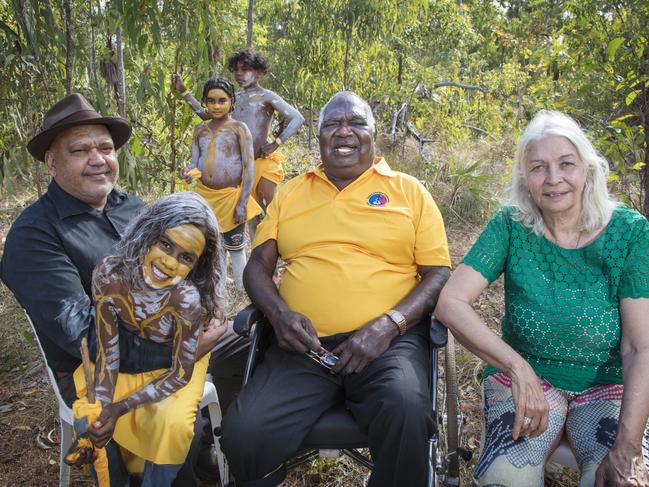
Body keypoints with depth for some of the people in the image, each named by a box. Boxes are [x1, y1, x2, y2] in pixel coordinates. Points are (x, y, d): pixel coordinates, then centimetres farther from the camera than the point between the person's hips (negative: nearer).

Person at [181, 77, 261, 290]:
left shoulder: (239, 128, -6)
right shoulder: (200, 130, 7)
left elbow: (249, 167, -9)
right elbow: (195, 161, 5)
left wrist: (242, 203, -14)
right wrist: (188, 170, -21)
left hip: (230, 196, -5)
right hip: (205, 196, 5)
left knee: (235, 248, 3)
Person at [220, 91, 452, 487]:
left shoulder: (409, 191, 11)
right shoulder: (290, 193, 18)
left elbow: (439, 274, 5)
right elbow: (258, 264, 15)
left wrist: (387, 325, -12)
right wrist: (279, 313, -7)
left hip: (389, 341, -1)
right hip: (304, 344, 2)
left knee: (407, 415, -33)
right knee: (244, 432, -23)